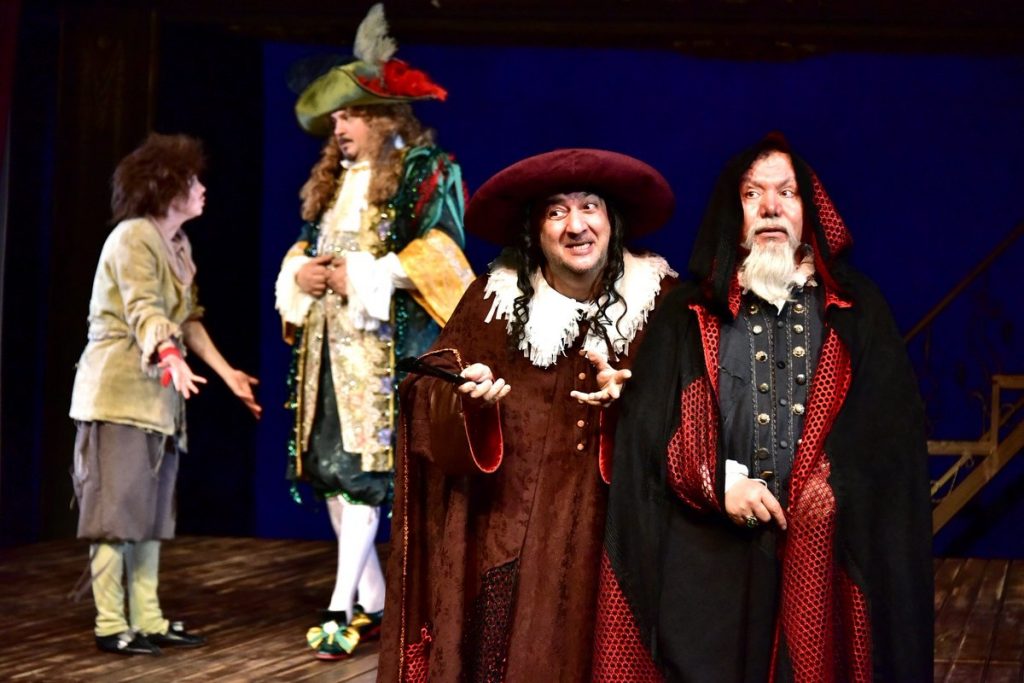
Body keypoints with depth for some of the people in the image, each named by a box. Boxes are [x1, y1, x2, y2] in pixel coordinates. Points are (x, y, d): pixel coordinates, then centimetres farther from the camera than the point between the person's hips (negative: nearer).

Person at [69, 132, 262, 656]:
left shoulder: (179, 243, 16)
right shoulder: (133, 237, -12)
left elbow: (188, 317, 20)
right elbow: (144, 312, -25)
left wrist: (225, 370, 16)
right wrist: (173, 359, -42)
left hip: (158, 393, 9)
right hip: (119, 393, -9)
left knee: (148, 512, 9)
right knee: (116, 508, -8)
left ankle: (147, 619, 12)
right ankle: (110, 625, -5)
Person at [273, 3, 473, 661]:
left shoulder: (425, 170, -1)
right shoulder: (333, 180, 20)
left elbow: (441, 252, -10)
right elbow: (306, 247, 27)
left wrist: (366, 277, -15)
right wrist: (300, 272, 3)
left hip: (385, 336, -7)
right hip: (327, 338, 8)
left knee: (363, 466, -12)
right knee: (327, 465, 3)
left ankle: (344, 608, -12)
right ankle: (373, 601, 13)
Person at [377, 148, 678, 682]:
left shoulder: (660, 301, 0)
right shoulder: (495, 297, 3)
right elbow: (428, 394, 0)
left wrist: (628, 399, -20)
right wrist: (469, 397, -20)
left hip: (613, 530, 0)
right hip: (507, 526, 0)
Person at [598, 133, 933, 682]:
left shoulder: (857, 311, 12)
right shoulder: (688, 316, 12)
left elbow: (893, 430, 3)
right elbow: (647, 427, 4)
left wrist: (833, 497, -11)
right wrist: (719, 484, -9)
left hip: (829, 555, 0)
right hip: (711, 559, 0)